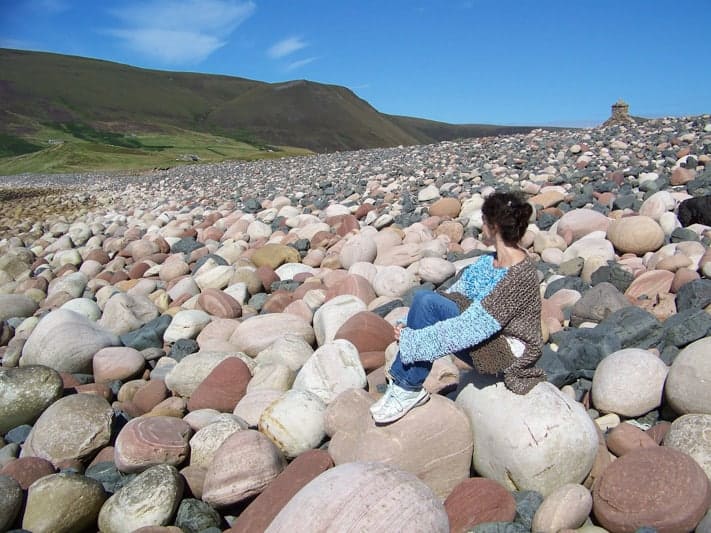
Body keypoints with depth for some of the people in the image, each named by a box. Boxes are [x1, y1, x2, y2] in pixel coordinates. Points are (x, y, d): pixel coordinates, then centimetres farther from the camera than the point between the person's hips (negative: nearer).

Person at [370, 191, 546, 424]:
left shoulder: (519, 276, -25)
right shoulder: (489, 261, 3)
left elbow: (469, 329, -28)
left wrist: (413, 339, -23)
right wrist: (409, 332, -10)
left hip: (509, 350, -8)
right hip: (486, 333, 8)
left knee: (429, 304, -25)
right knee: (423, 297, -16)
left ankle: (410, 389, -11)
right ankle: (400, 383, -13)